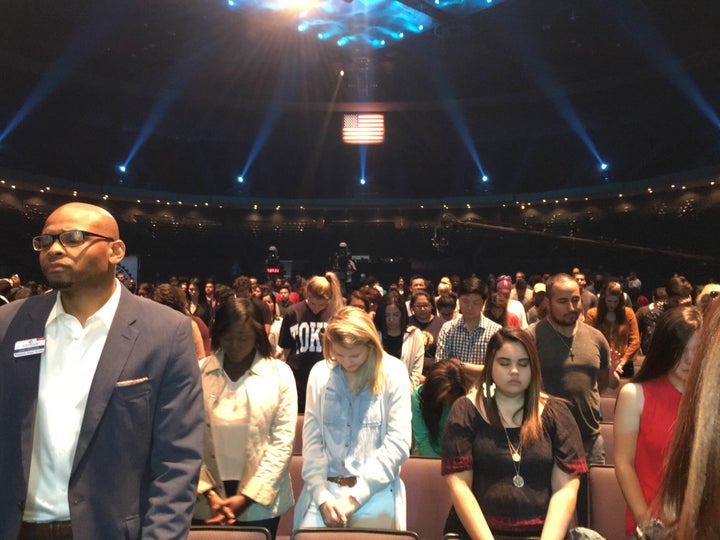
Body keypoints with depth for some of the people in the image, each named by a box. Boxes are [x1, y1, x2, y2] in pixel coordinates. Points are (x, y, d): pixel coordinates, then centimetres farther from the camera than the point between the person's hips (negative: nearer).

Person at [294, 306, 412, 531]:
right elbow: (311, 439, 1)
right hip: (325, 487, 2)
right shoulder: (319, 372, 2)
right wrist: (322, 495, -8)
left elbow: (398, 442, -9)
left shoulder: (393, 372, -6)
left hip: (375, 492, -2)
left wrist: (355, 496, -9)